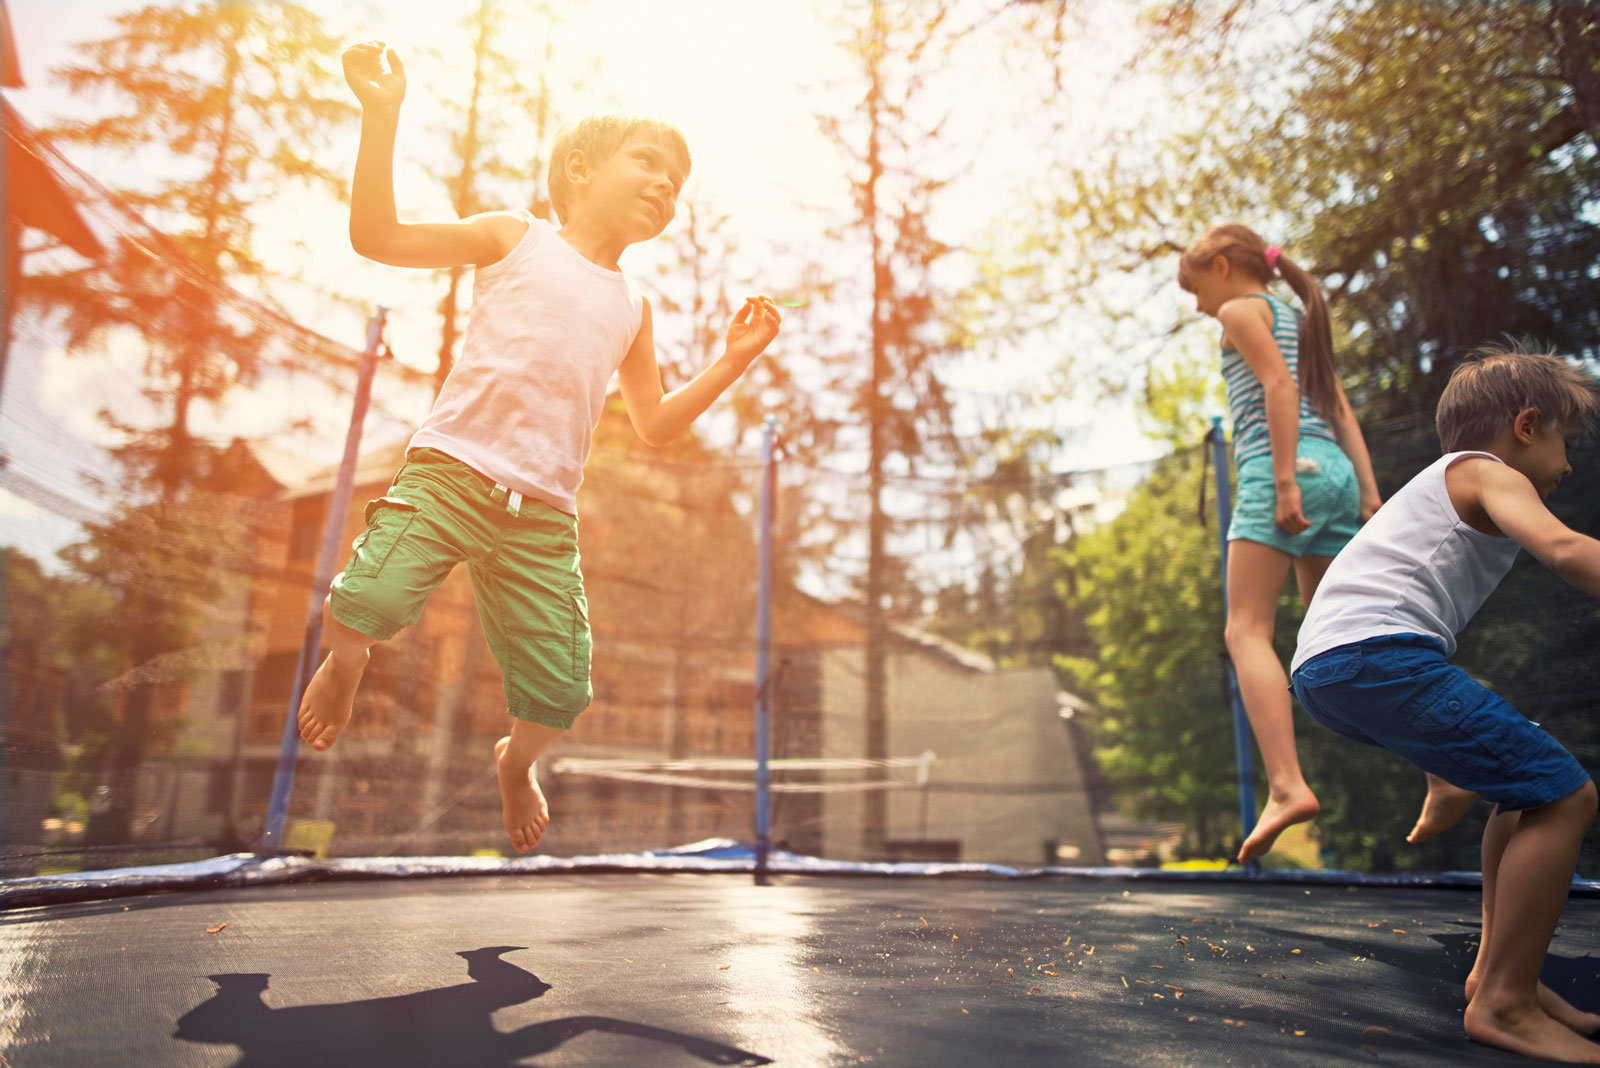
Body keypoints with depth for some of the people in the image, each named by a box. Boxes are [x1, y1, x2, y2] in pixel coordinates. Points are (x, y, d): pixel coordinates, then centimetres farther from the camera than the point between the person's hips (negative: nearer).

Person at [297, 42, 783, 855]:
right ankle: (343, 665, 16)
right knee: (366, 601, -24)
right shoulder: (514, 238, 9)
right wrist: (381, 117, -7)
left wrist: (732, 362, 13)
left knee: (561, 692, -3)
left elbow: (654, 425, 21)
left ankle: (515, 762, 33)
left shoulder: (630, 307, 20)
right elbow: (376, 237, 3)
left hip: (544, 513, 3)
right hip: (449, 468, -3)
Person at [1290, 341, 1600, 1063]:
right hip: (1378, 652, -10)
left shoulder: (1443, 481, 35)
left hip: (1324, 667, 10)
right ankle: (1504, 1004, -4)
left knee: (1527, 787, 23)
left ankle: (1498, 969, 24)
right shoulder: (1489, 474, 7)